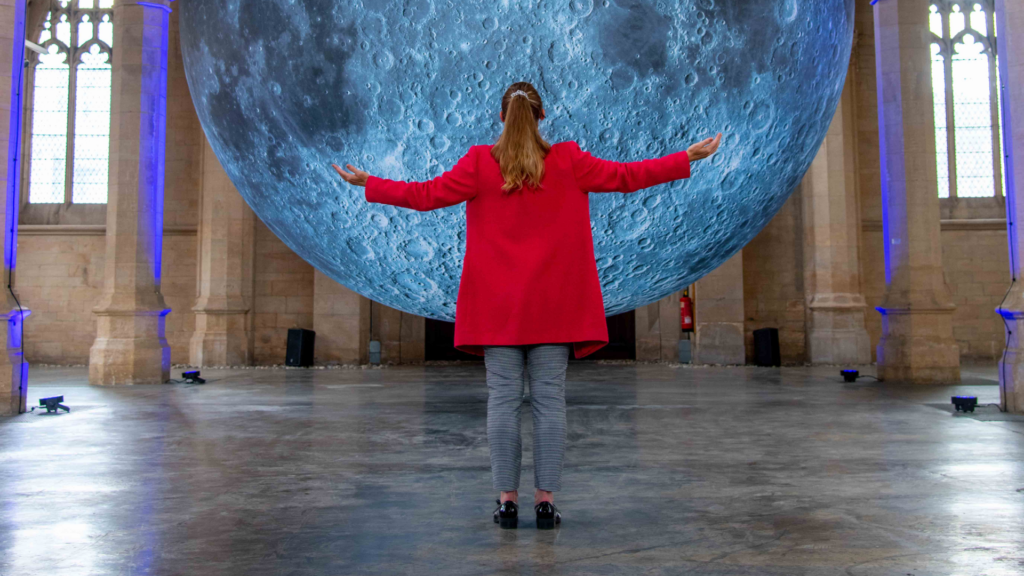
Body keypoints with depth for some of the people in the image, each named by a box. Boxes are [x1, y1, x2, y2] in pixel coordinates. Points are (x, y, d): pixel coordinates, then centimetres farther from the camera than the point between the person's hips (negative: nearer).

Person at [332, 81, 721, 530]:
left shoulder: (480, 163, -1)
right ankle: (546, 500, 6)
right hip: (553, 306, 1)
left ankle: (507, 500, 5)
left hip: (497, 305, 0)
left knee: (503, 400, 3)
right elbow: (627, 177, 4)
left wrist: (367, 184, 12)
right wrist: (689, 157, 14)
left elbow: (427, 195, -1)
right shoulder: (567, 162, 1)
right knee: (549, 400, 3)